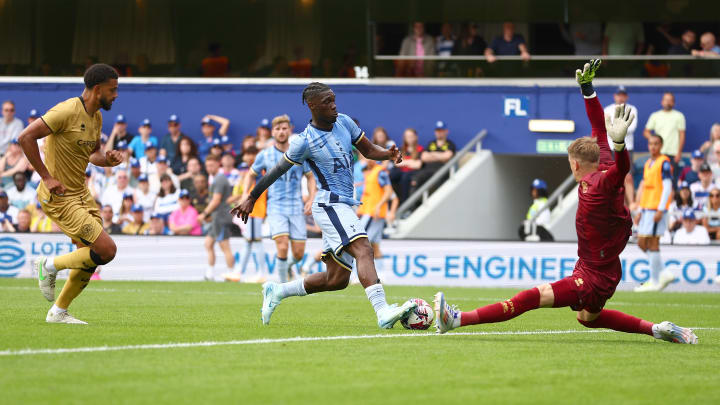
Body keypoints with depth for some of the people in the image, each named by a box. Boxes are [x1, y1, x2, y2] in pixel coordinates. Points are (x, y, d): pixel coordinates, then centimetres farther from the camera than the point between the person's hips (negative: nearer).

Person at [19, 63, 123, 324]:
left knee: (90, 257, 9)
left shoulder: (96, 117, 9)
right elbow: (26, 137, -22)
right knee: (106, 250, -14)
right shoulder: (67, 111, -19)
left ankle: (58, 312, 22)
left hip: (82, 194, 9)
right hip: (60, 198, -9)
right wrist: (47, 177, -21)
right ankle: (49, 266, 6)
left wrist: (107, 160, 0)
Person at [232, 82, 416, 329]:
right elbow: (278, 170, 2)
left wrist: (389, 154, -5)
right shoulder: (305, 142, -9)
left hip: (344, 207, 8)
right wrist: (251, 198, 10)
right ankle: (382, 312, -45)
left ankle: (277, 291, 27)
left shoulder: (343, 122, 9)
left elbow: (368, 150, 17)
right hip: (330, 204, -8)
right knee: (363, 250, -29)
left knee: (337, 279, 10)